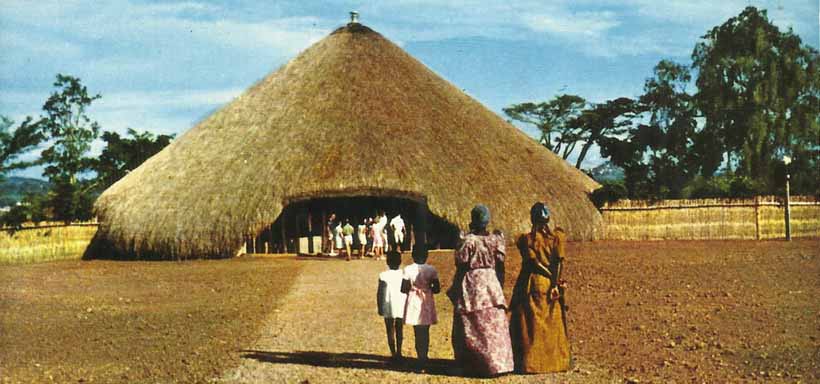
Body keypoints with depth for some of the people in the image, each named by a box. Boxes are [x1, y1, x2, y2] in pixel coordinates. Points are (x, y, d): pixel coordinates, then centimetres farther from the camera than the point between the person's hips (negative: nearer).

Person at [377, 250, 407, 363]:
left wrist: (380, 308, 4)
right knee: (399, 330, 17)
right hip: (402, 307, 2)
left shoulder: (383, 276, -9)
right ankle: (399, 353, 23)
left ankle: (394, 354, 6)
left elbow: (379, 294, -6)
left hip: (388, 308, -2)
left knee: (390, 331, 7)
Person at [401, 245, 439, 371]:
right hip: (427, 303, 2)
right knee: (425, 333, 14)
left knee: (419, 334, 5)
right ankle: (424, 360, 24)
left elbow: (403, 289, -10)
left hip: (414, 303, -2)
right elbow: (437, 289, -4)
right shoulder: (431, 269, -6)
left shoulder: (408, 270, -10)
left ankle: (422, 363, 2)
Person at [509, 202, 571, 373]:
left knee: (530, 325, 4)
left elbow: (534, 262, -12)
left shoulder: (526, 239, -6)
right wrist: (555, 283, -12)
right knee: (552, 324, 12)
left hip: (530, 285, -2)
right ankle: (554, 361, 16)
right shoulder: (556, 236, -1)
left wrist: (552, 278, -8)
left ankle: (529, 362, 4)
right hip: (550, 284, 2)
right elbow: (559, 261, -10)